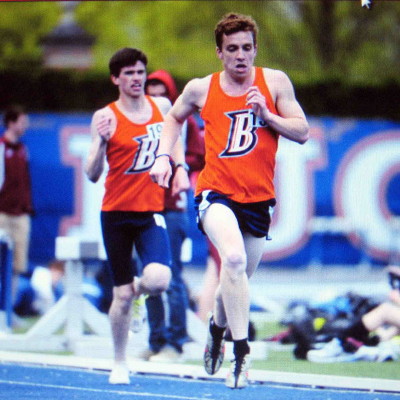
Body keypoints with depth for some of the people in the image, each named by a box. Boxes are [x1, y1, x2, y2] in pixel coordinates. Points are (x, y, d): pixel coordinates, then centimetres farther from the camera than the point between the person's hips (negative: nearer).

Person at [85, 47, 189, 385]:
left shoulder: (162, 106, 5)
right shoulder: (106, 117, -6)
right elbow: (92, 174, -11)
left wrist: (181, 169, 8)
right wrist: (101, 141, -26)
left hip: (152, 211, 2)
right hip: (116, 213, -2)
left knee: (158, 280, -22)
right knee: (122, 294, 2)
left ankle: (138, 288, 16)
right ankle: (120, 363, 20)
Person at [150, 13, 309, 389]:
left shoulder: (274, 82, 1)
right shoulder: (200, 89, 2)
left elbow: (302, 132, -2)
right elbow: (174, 117, 23)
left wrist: (266, 115, -17)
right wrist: (163, 156, 9)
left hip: (258, 198, 2)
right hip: (216, 192, -2)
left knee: (237, 280, 14)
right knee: (234, 258, -30)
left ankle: (217, 327, 48)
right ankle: (241, 351, -27)